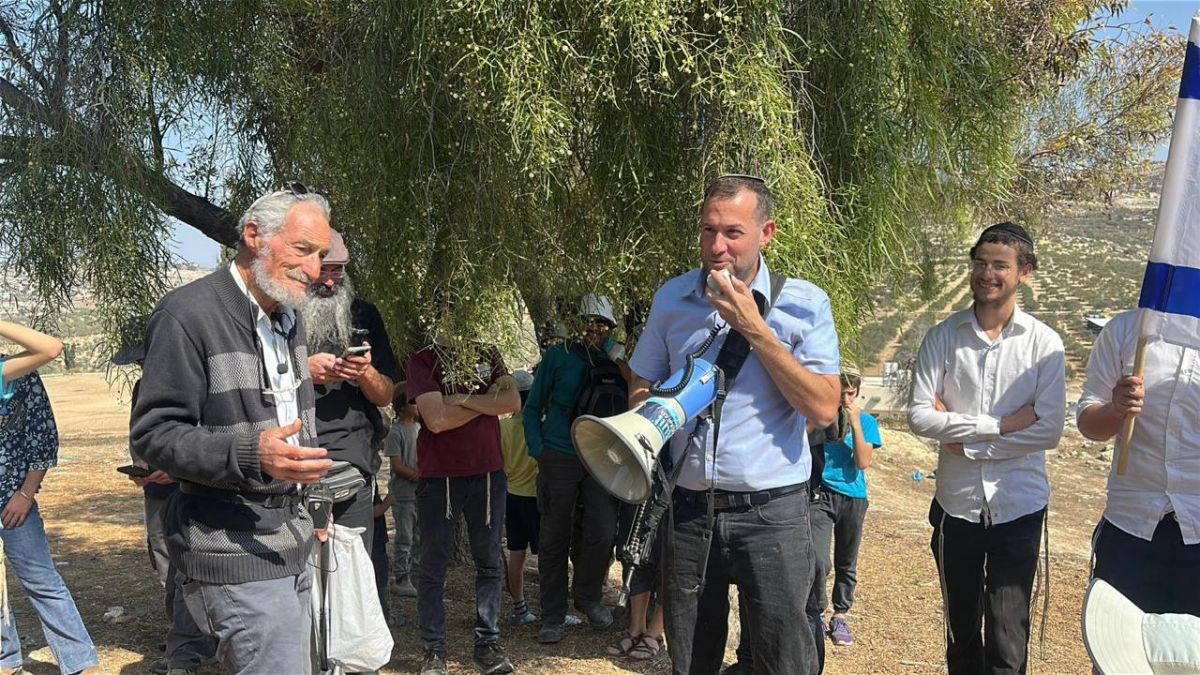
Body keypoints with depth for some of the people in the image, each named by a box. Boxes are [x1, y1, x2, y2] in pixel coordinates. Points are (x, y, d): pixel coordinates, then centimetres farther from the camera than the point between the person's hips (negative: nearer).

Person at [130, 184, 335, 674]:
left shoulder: (288, 317, 14)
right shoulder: (188, 314, -14)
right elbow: (152, 434, -16)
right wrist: (250, 456, -31)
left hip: (291, 548, 9)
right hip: (236, 556, -8)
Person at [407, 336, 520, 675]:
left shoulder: (488, 355, 7)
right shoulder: (422, 361, -4)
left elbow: (513, 402, -8)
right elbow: (436, 419, -17)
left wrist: (461, 399, -14)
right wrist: (487, 400, -9)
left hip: (488, 473, 3)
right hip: (438, 477, -3)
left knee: (490, 563, 8)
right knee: (433, 567, 4)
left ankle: (487, 642, 18)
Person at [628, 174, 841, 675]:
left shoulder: (804, 304, -5)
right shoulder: (672, 297, 6)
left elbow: (824, 408, -13)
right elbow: (642, 384, 17)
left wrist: (754, 328, -17)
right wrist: (644, 407, -8)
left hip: (771, 514, -3)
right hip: (689, 509, 3)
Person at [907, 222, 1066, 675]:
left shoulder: (1044, 343, -4)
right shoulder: (943, 337, -1)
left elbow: (1048, 431, -11)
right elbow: (919, 416, -9)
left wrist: (965, 441, -12)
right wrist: (998, 425, -15)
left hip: (1018, 507, -2)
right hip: (957, 503, 2)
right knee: (960, 631, 17)